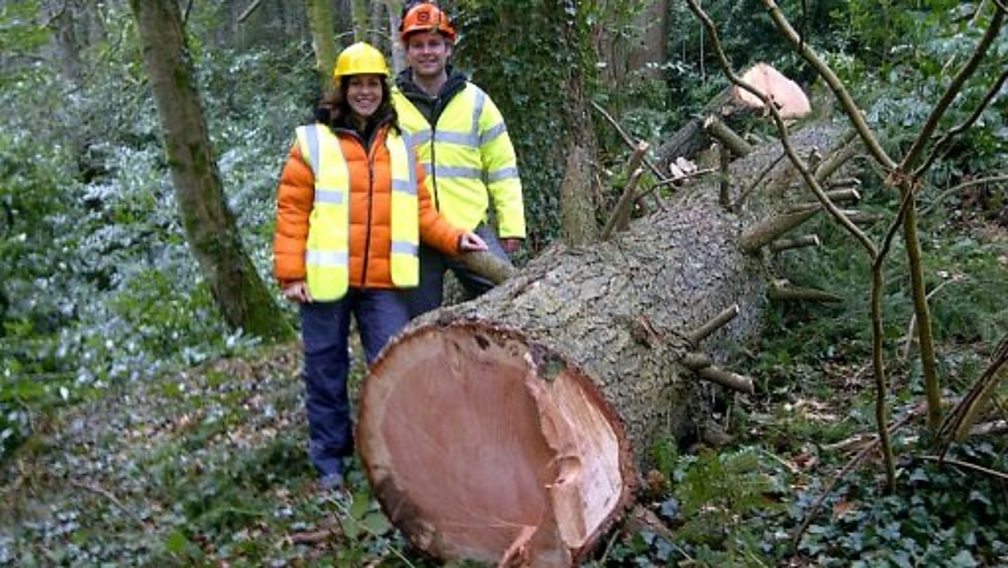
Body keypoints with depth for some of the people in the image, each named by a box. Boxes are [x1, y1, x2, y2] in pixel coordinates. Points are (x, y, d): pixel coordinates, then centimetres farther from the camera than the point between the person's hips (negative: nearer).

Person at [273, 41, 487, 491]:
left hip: (384, 283, 2)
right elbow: (292, 211, -2)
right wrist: (291, 273, -8)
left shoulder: (400, 145, 12)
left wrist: (453, 238, 0)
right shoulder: (313, 142, 1)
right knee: (326, 370, 8)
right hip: (327, 281, -2)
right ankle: (330, 458, 22)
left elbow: (418, 208, 14)